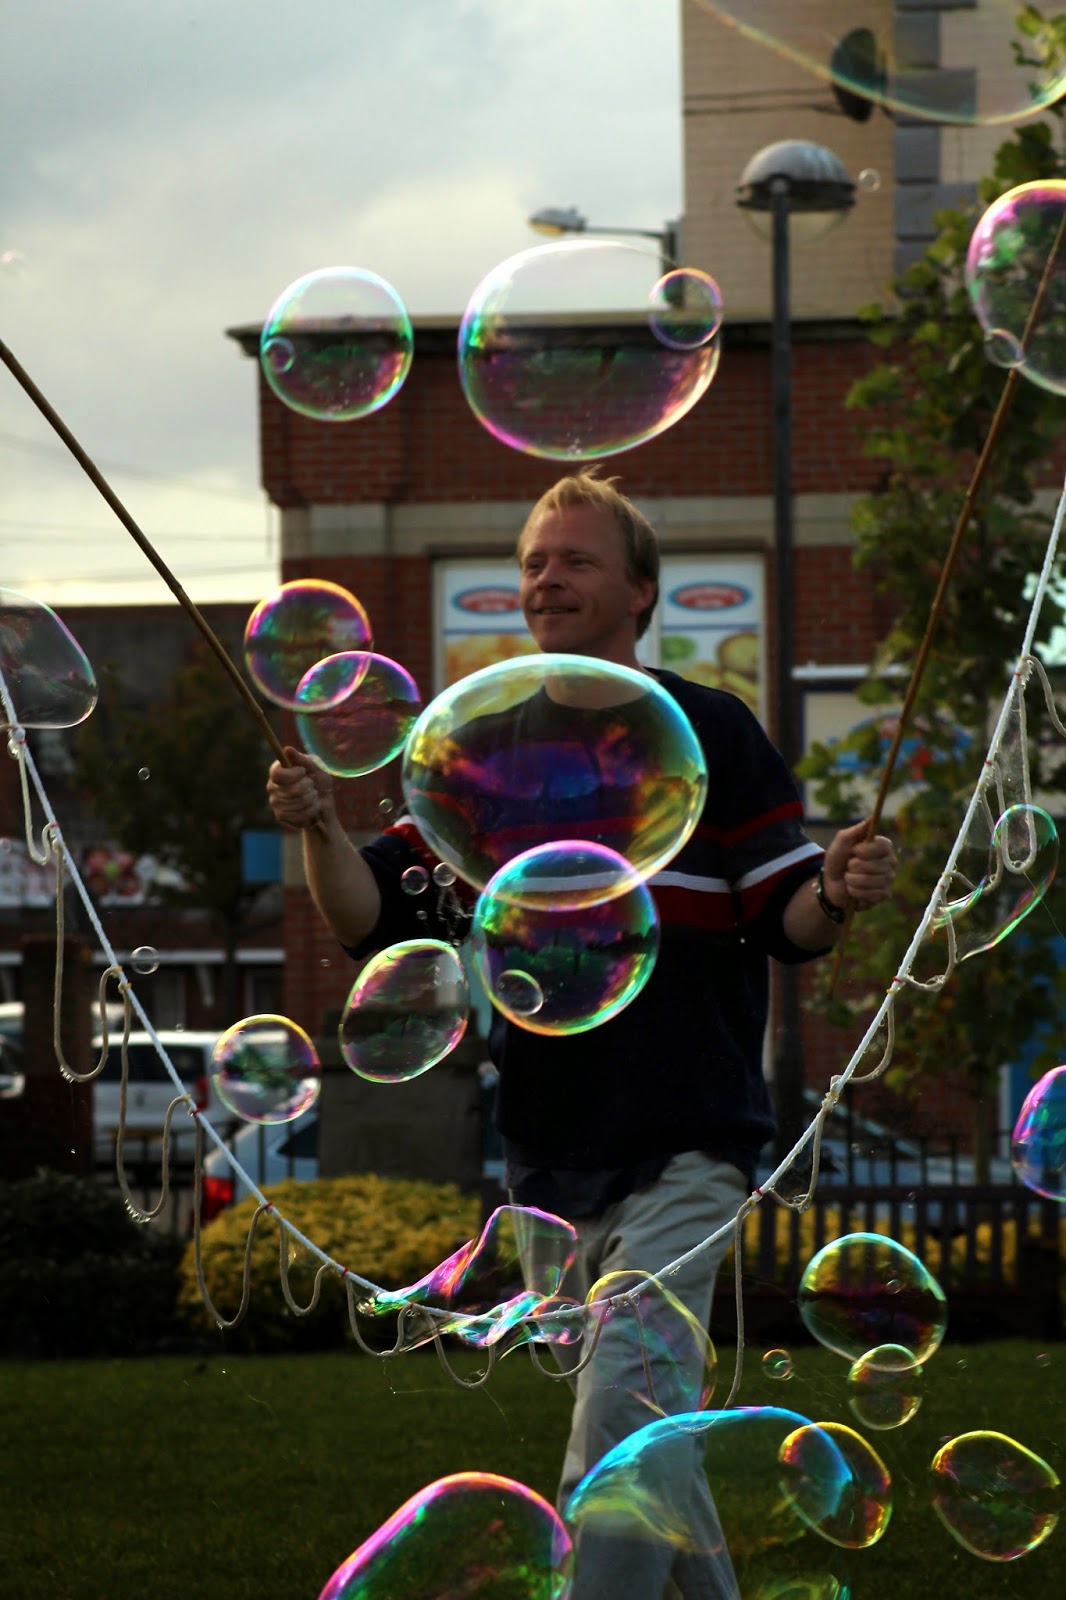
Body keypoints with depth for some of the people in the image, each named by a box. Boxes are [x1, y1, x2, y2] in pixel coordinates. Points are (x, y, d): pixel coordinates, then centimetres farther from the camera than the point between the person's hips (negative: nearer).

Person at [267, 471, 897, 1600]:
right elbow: (376, 918, 3)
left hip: (681, 1150, -5)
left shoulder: (709, 732, -1)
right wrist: (320, 829, -16)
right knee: (645, 1433, 15)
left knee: (619, 1428, -17)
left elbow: (787, 923, -2)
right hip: (547, 1156, 5)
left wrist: (839, 892, -25)